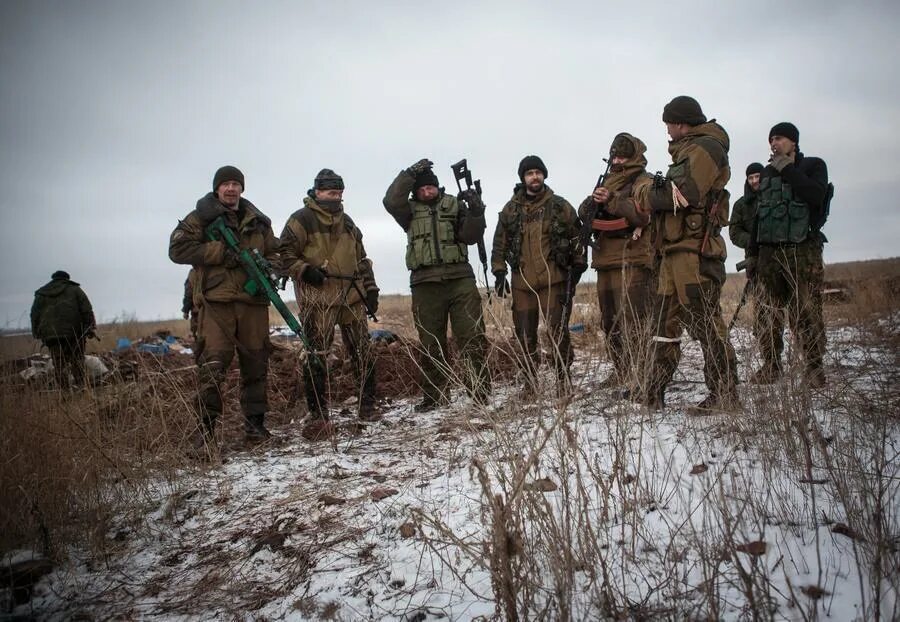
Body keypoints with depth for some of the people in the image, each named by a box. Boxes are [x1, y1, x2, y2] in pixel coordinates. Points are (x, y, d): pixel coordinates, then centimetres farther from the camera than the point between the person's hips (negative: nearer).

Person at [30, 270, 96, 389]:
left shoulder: (41, 294, 19)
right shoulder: (74, 289, 10)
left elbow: (35, 315, 15)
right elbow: (86, 309, 0)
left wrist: (38, 334, 17)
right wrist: (90, 328, -3)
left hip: (51, 335, 2)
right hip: (74, 333, -2)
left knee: (59, 366, 3)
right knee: (77, 361, 4)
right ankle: (81, 386, -4)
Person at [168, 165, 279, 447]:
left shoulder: (258, 221, 18)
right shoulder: (200, 218, 6)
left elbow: (274, 252, 24)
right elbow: (178, 248, -5)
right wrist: (220, 252, -12)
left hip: (254, 301, 4)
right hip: (217, 301, -4)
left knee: (256, 363, 6)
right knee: (212, 365, -11)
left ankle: (255, 423, 17)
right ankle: (206, 427, -2)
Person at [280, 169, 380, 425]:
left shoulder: (347, 221, 19)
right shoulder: (302, 219, -3)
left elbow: (361, 258, 23)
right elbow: (284, 255, -5)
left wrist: (370, 288, 16)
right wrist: (305, 271, -19)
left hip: (352, 297, 6)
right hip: (318, 298, -6)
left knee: (362, 352, 6)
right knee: (316, 355, -3)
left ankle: (367, 405, 17)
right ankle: (318, 413, 7)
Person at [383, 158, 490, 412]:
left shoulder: (455, 205, 11)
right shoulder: (410, 210, 10)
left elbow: (470, 236, 1)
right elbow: (391, 201, -10)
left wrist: (476, 212, -15)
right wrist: (411, 173, -13)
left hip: (460, 279, 0)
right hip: (425, 284, 1)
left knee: (473, 338, -4)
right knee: (431, 343, 7)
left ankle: (481, 392, 3)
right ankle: (435, 396, 18)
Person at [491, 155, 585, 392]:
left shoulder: (560, 206, 4)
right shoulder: (510, 209, 9)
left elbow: (577, 237, 7)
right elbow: (500, 243, 12)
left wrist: (577, 269, 2)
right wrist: (499, 272, 5)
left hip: (553, 280, -2)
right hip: (522, 282, 2)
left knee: (558, 330, -5)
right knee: (525, 334, 7)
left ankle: (564, 379, 7)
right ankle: (530, 383, 17)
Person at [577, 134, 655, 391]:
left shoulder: (645, 183, 2)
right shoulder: (607, 183, 23)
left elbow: (645, 213, -15)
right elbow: (583, 213, 14)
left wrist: (612, 201, -20)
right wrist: (593, 201, -8)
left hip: (632, 261, -7)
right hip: (605, 261, 8)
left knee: (632, 320, -14)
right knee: (610, 321, 11)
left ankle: (638, 375, -12)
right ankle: (621, 371, 20)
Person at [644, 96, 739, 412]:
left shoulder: (706, 147, -5)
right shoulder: (687, 150, 26)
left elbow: (685, 193, -18)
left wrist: (652, 197, -4)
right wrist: (659, 194, 0)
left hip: (694, 249, -10)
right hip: (674, 249, 10)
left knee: (705, 321, -10)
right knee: (666, 321, 10)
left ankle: (724, 395, -5)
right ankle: (655, 394, 16)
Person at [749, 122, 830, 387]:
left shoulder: (813, 165, 8)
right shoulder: (767, 174, 21)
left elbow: (816, 195, -13)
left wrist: (787, 169, -9)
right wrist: (752, 253, 15)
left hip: (803, 252, -4)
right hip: (769, 253, 4)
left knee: (807, 313, -9)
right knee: (770, 314, 2)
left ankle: (814, 367, -2)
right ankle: (771, 365, 7)